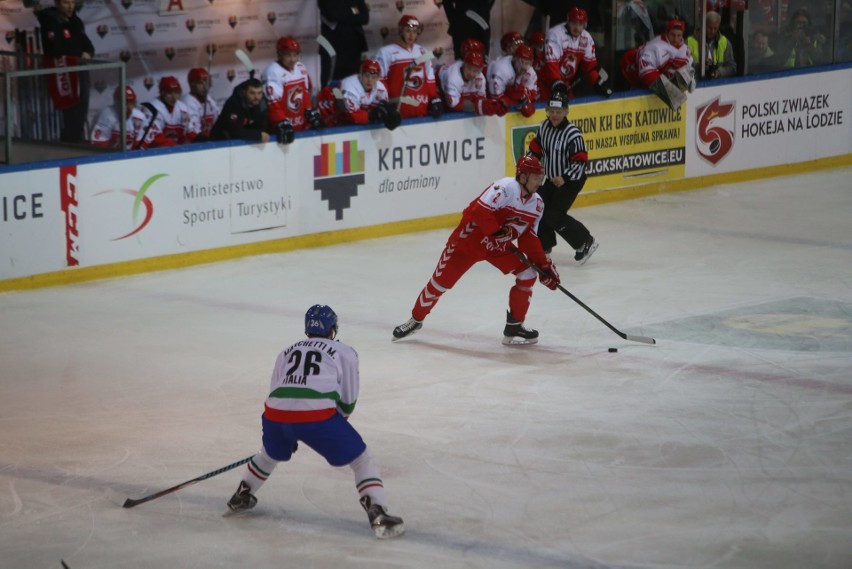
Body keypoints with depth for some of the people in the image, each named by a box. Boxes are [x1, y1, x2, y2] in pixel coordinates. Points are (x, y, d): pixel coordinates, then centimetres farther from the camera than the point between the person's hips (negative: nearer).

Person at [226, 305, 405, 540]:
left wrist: (288, 434, 43)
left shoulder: (287, 352, 28)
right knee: (362, 459, 8)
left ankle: (241, 497, 50)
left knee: (271, 454, 37)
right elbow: (348, 400, 14)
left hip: (276, 414, 5)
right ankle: (378, 516, -7)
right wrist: (340, 418, 36)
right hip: (317, 415, -5)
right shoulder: (344, 352, 17)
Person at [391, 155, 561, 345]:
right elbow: (480, 212, -35)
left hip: (499, 245, 7)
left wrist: (544, 265, -3)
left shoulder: (537, 204, -1)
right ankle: (416, 319, 20)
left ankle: (514, 327, 5)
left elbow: (529, 238, 4)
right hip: (470, 238, -7)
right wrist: (499, 233, -34)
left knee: (528, 275, -5)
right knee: (442, 281, -3)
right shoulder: (506, 187, -27)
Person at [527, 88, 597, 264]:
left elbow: (581, 161, -23)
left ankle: (586, 243, -1)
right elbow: (536, 149, 13)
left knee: (554, 216, -13)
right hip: (552, 178, 8)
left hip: (571, 180, -8)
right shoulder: (544, 127, -2)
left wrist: (565, 177, -31)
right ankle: (544, 244, 26)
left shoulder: (572, 134, -23)